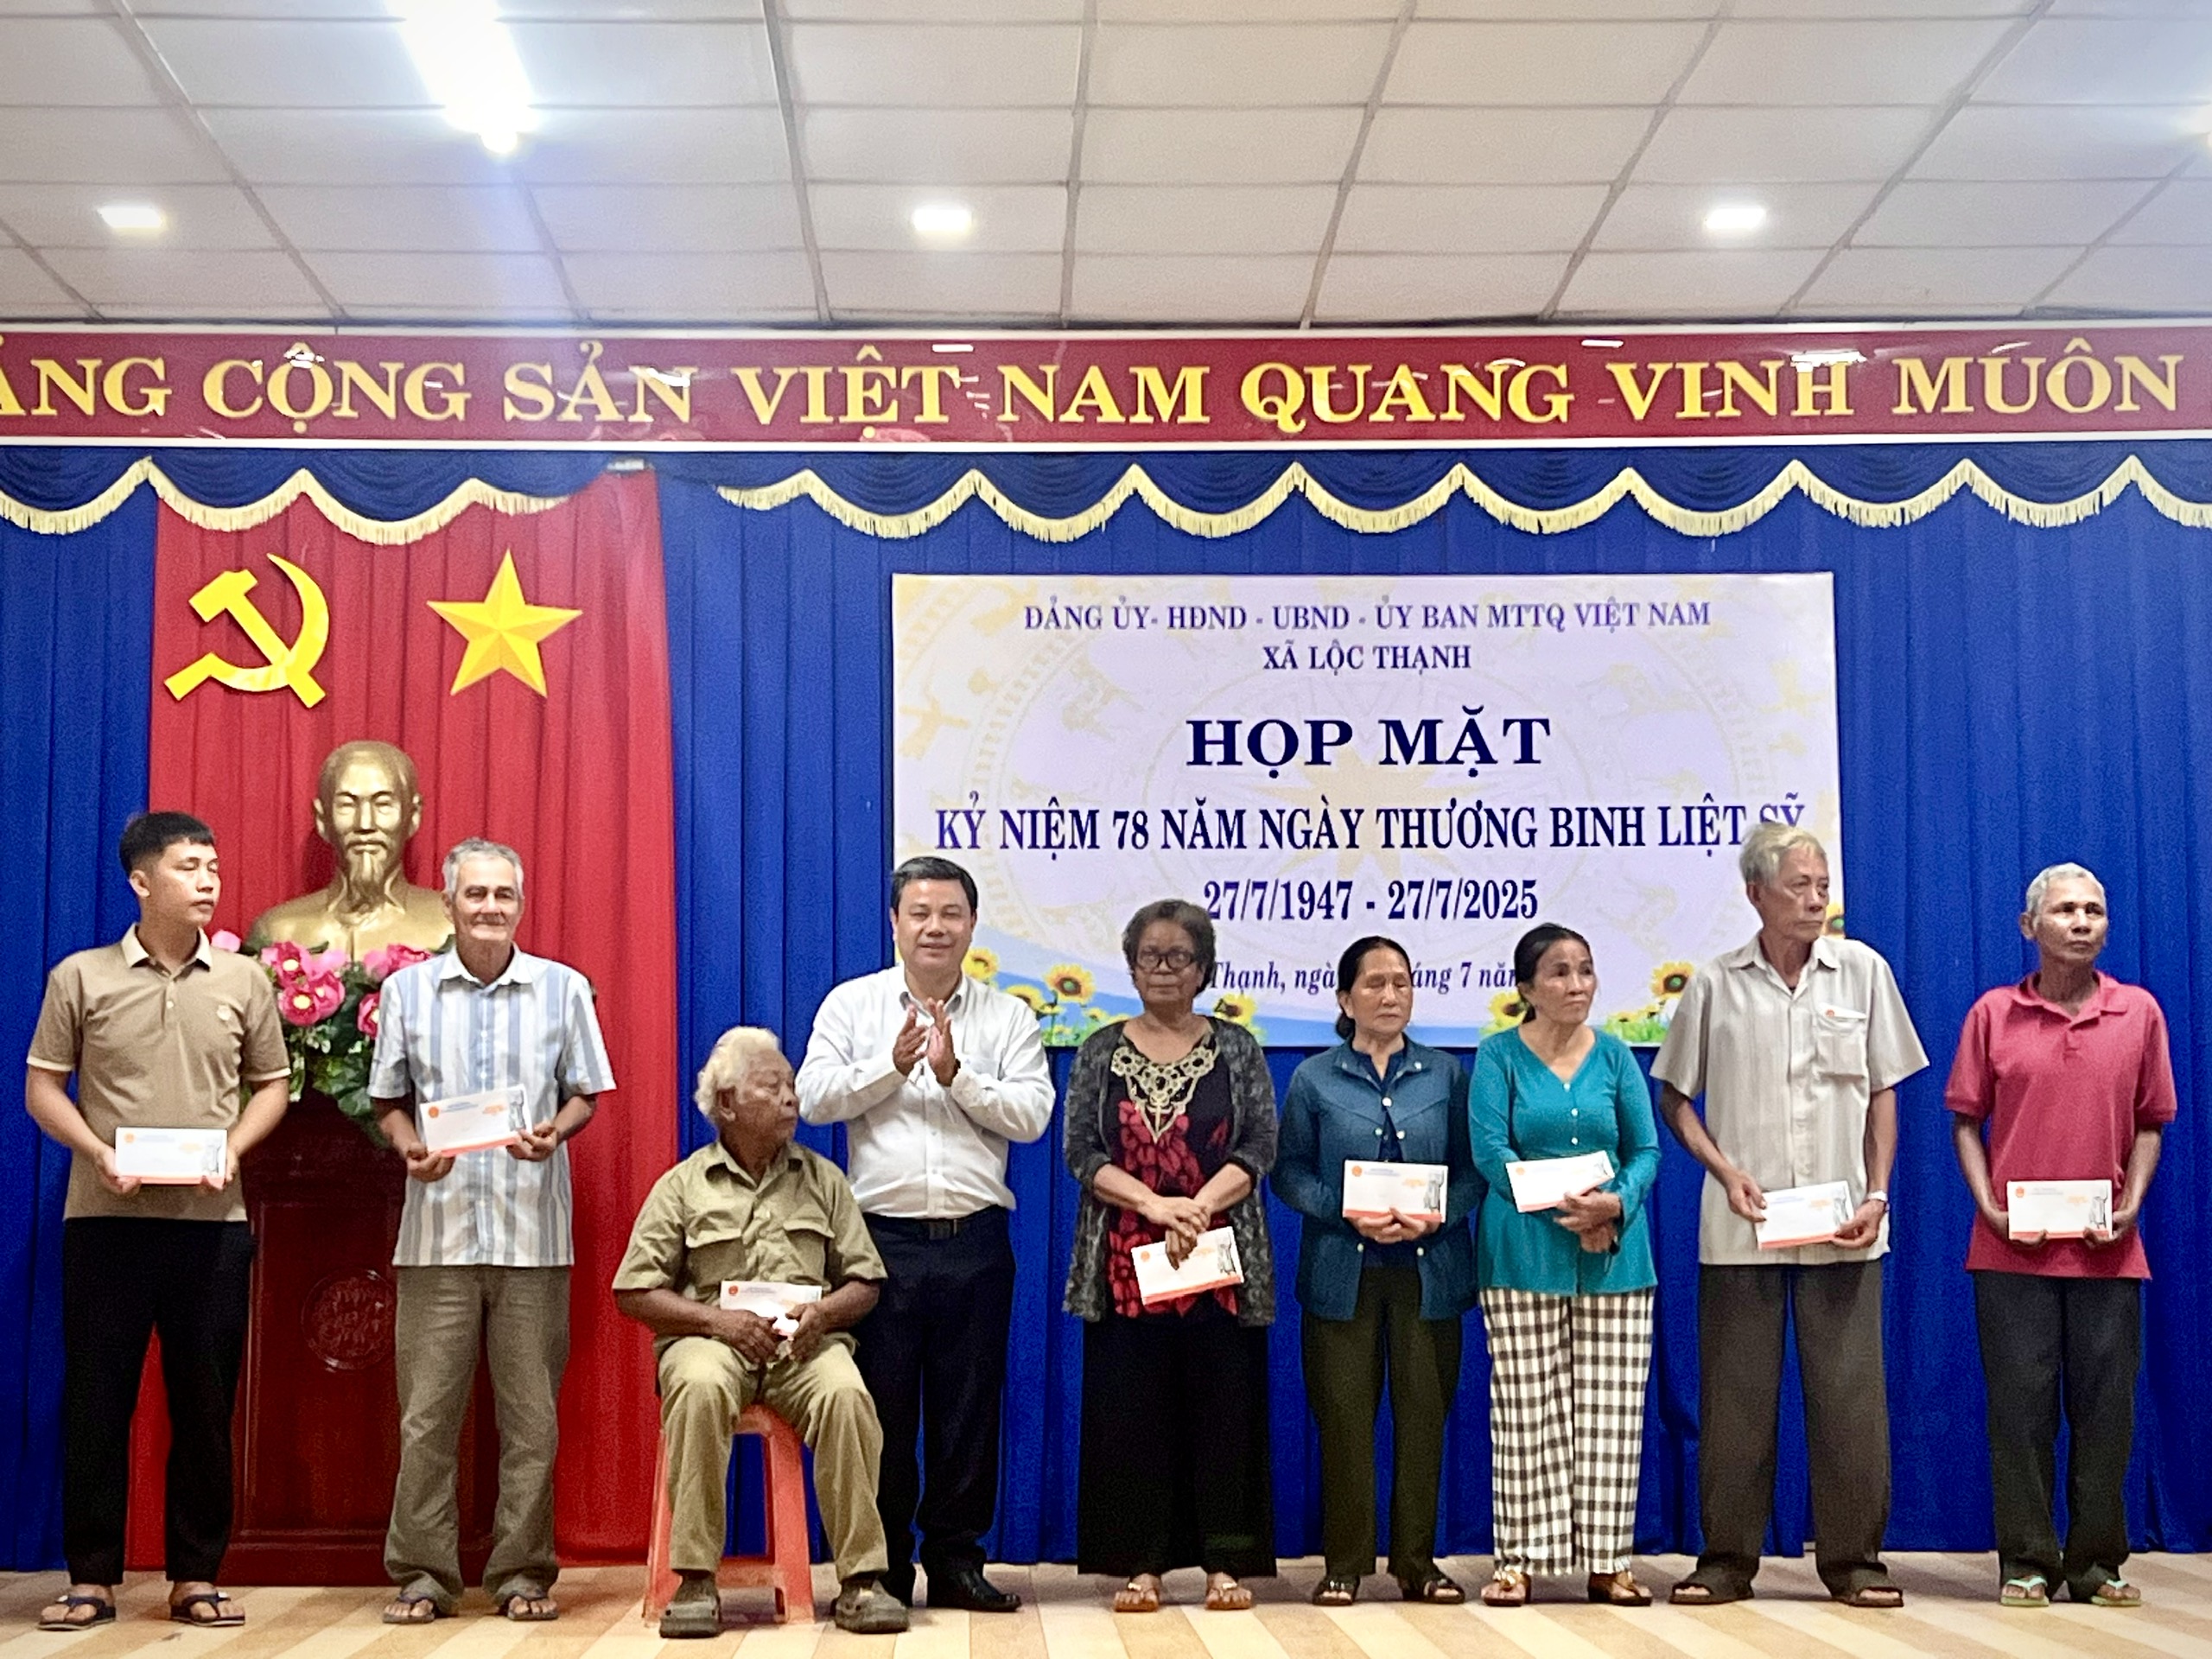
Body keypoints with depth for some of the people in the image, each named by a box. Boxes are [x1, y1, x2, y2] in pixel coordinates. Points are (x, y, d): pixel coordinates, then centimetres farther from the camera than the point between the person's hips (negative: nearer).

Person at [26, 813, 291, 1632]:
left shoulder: (242, 980, 7)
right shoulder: (80, 978, 3)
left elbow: (272, 1085, 11)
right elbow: (42, 1085, 4)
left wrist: (230, 1150, -6)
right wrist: (100, 1154, -11)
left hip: (212, 1220, 1)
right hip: (105, 1218, -1)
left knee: (205, 1399, 4)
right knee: (96, 1396, 3)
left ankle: (195, 1576, 14)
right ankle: (91, 1576, 13)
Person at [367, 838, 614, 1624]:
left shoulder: (563, 989, 7)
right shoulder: (407, 990, 8)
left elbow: (586, 1094, 10)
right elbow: (389, 1100, 12)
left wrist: (554, 1133, -10)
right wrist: (409, 1147, -7)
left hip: (533, 1230, 0)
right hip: (437, 1228, 0)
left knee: (531, 1413, 2)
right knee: (426, 1412, 0)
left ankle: (523, 1573, 11)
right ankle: (423, 1574, 10)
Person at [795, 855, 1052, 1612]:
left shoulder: (1007, 1016, 7)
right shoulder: (852, 1004, 7)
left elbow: (1032, 1114, -4)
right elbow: (813, 1097, -4)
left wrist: (955, 1073, -14)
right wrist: (892, 1065, -15)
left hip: (975, 1240, 1)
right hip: (882, 1236, -1)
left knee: (968, 1406, 6)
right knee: (881, 1406, 4)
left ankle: (956, 1558, 17)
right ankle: (881, 1567, 14)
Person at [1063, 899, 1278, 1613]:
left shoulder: (1236, 1049, 7)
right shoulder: (1101, 1052, 8)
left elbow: (1258, 1148, 0)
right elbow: (1081, 1152, 0)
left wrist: (1200, 1206, -16)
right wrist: (1155, 1204, -14)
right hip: (1126, 1261, 1)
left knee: (1223, 1409, 0)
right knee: (1130, 1412, 1)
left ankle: (1226, 1560, 7)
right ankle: (1140, 1562, 7)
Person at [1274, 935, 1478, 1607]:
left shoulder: (1445, 1073, 8)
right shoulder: (1314, 1079, 5)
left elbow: (1473, 1168, 5)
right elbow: (1289, 1171, 1)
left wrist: (1433, 1217, -12)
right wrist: (1350, 1215, -14)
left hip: (1429, 1268, 1)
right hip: (1343, 1272, -1)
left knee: (1424, 1411, 3)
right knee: (1343, 1414, -1)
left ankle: (1417, 1561, 14)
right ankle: (1344, 1563, 9)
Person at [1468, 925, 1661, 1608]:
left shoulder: (1615, 1056, 9)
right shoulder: (1499, 1057, 0)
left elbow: (1646, 1149, 7)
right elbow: (1490, 1149, -8)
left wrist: (1616, 1204, -13)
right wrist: (1563, 1208, -18)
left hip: (1614, 1255, 3)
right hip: (1525, 1254, -3)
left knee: (1610, 1411, 3)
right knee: (1527, 1411, -1)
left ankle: (1607, 1561, 11)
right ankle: (1521, 1559, 6)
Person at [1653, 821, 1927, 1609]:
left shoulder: (1862, 971, 5)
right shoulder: (1714, 985, 2)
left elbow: (1883, 1093, 9)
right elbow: (1675, 1096, 8)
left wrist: (1878, 1193, -1)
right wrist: (1726, 1172, -5)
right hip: (1740, 1227, 0)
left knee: (1850, 1391, 2)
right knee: (1735, 1394, 4)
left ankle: (1854, 1558, 13)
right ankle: (1727, 1558, 14)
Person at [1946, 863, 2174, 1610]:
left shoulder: (2139, 1012, 5)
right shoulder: (1993, 1014, 2)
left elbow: (2150, 1122, 9)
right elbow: (1966, 1120, 6)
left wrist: (2130, 1207, -4)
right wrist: (1988, 1206, -6)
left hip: (2107, 1249, 1)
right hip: (2013, 1248, -1)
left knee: (2105, 1407, 5)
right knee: (2021, 1403, 3)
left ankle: (2096, 1563, 17)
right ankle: (2027, 1562, 12)